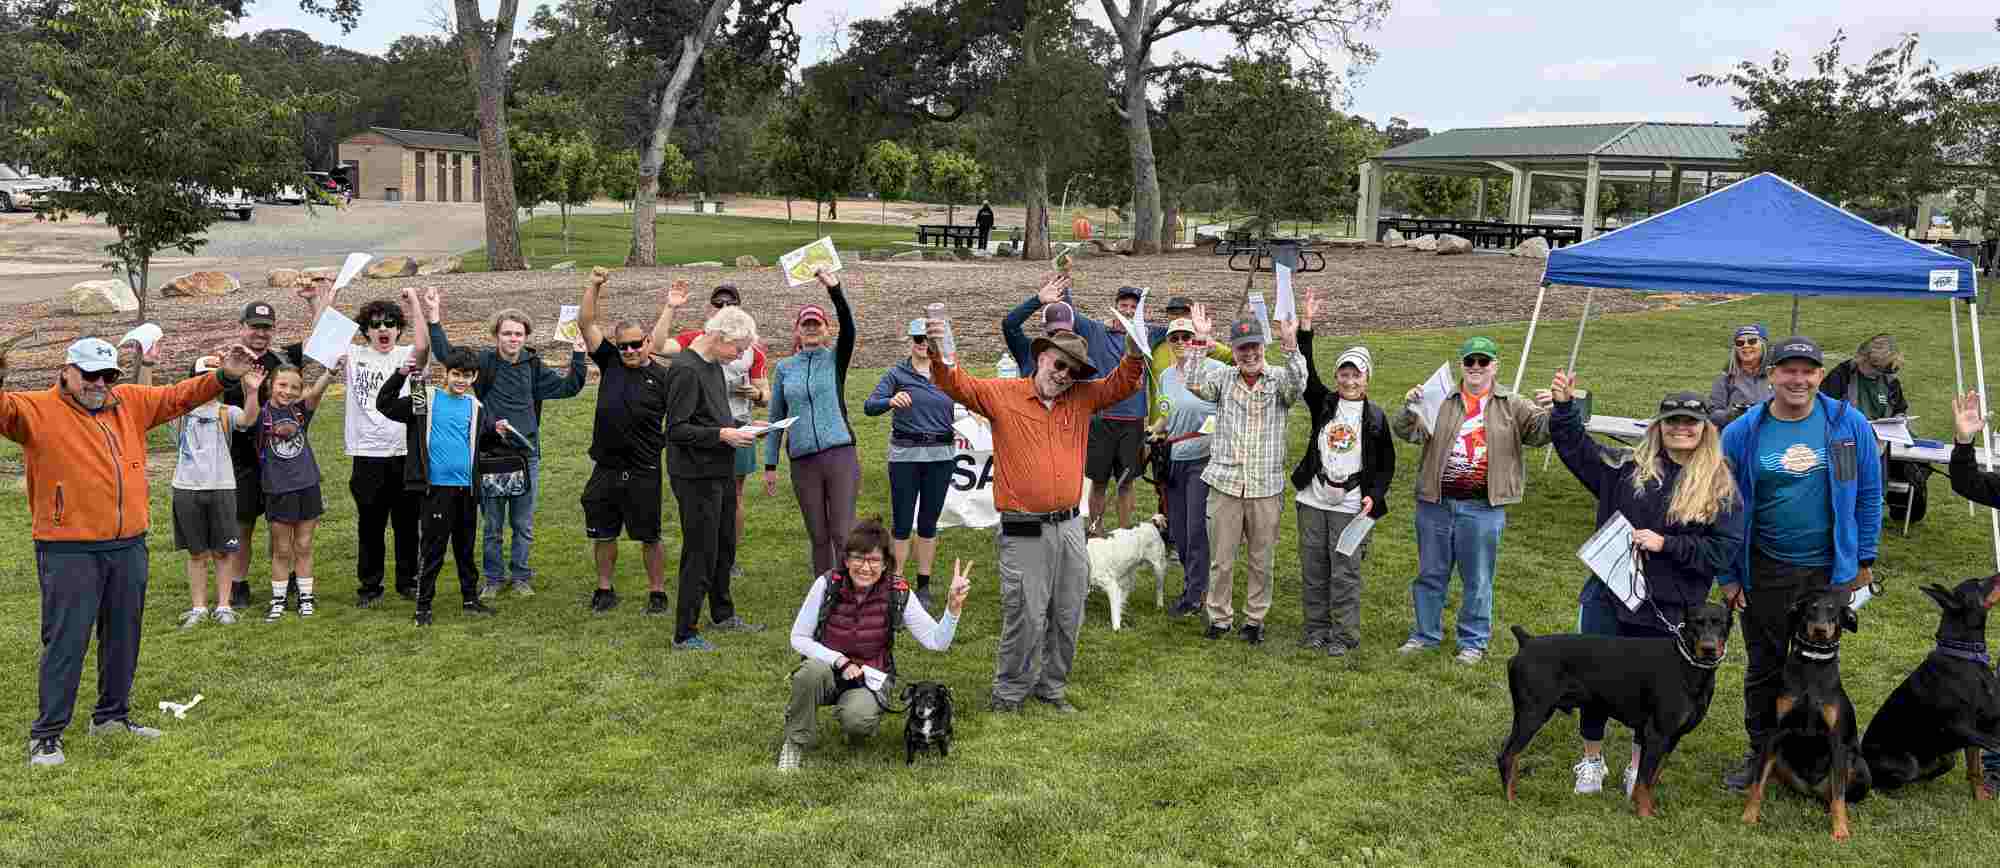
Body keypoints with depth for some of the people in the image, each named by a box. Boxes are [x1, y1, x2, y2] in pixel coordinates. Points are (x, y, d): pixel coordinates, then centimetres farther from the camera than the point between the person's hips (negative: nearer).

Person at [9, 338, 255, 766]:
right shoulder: (37, 410, -5)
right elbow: (6, 407, -22)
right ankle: (46, 733, 7)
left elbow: (179, 395, 16)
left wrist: (224, 376, 5)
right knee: (66, 640, -2)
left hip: (129, 545, 6)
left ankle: (112, 714, 30)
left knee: (123, 635, 15)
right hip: (69, 550, -6)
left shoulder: (131, 402, 10)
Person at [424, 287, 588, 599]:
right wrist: (434, 320, -21)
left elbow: (568, 387, 11)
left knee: (524, 526, 10)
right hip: (490, 456, -2)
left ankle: (520, 577, 24)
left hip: (526, 456, 2)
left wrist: (578, 356, 0)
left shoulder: (532, 366, 4)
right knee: (493, 526, 8)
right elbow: (447, 354, -13)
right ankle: (494, 578, 22)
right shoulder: (484, 361, -3)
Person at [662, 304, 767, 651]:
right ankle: (685, 634, 6)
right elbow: (677, 430, -21)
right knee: (700, 553, -3)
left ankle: (723, 613, 37)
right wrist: (722, 435, -23)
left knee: (724, 547, 20)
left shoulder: (714, 366, 12)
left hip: (721, 472, 10)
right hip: (696, 476, -10)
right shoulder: (685, 369, -18)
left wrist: (741, 427, 7)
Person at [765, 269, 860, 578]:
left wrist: (835, 289, -30)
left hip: (840, 456, -2)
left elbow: (849, 329, -16)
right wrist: (770, 465, 11)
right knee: (818, 537, 8)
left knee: (843, 534, -5)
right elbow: (776, 417, 14)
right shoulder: (785, 367, 10)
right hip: (803, 462, 2)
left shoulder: (835, 359, 5)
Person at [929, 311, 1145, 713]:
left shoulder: (1082, 398, 9)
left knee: (1067, 617, 13)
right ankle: (1010, 691, 18)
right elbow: (955, 384, -10)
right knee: (1025, 618, 0)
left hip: (1070, 527, 5)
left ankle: (1052, 686, 30)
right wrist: (937, 354, -31)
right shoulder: (1001, 395, -2)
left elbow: (1124, 383, 10)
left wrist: (1134, 350, -11)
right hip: (1024, 533, -5)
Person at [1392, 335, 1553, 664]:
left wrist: (1558, 411, -27)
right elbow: (1405, 431, -2)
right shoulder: (1440, 402, 4)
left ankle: (1473, 642, 20)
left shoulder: (1512, 406, 4)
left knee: (1478, 579, 7)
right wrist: (1409, 409, -23)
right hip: (1435, 504, 2)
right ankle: (1425, 634, 28)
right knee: (1430, 574, 14)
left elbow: (1542, 430, -6)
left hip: (1482, 508, -2)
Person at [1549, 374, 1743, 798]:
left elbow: (1723, 551, -7)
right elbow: (1575, 447, 10)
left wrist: (1665, 544, -15)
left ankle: (1639, 767, 30)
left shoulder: (1721, 489, -1)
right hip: (1608, 599, 2)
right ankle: (1591, 759, 25)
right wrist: (1564, 406, -4)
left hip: (1667, 611, -1)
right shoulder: (1628, 468, 5)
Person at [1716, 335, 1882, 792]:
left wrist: (1865, 558, 3)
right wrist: (1728, 576, 0)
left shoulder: (1849, 424, -6)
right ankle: (1761, 752, 27)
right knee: (1764, 668, 12)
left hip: (1829, 570, 0)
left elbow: (1868, 493, 3)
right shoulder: (1742, 433, -6)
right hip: (1764, 573, 0)